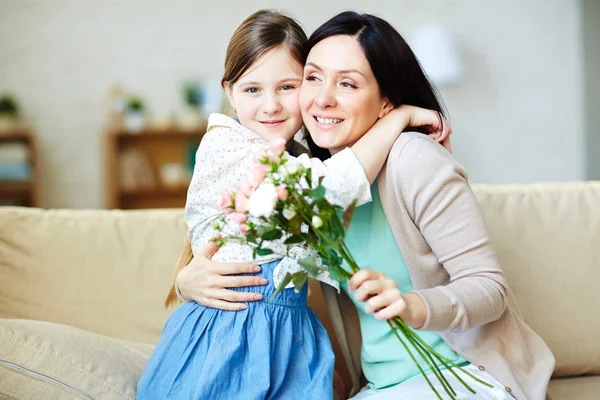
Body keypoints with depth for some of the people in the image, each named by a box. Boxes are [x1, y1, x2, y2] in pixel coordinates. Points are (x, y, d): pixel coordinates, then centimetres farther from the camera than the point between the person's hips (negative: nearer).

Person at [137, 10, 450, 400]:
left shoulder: (295, 158, 13)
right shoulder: (223, 144, -13)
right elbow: (332, 185, -24)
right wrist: (400, 115, -14)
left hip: (292, 334, 7)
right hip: (228, 330, -7)